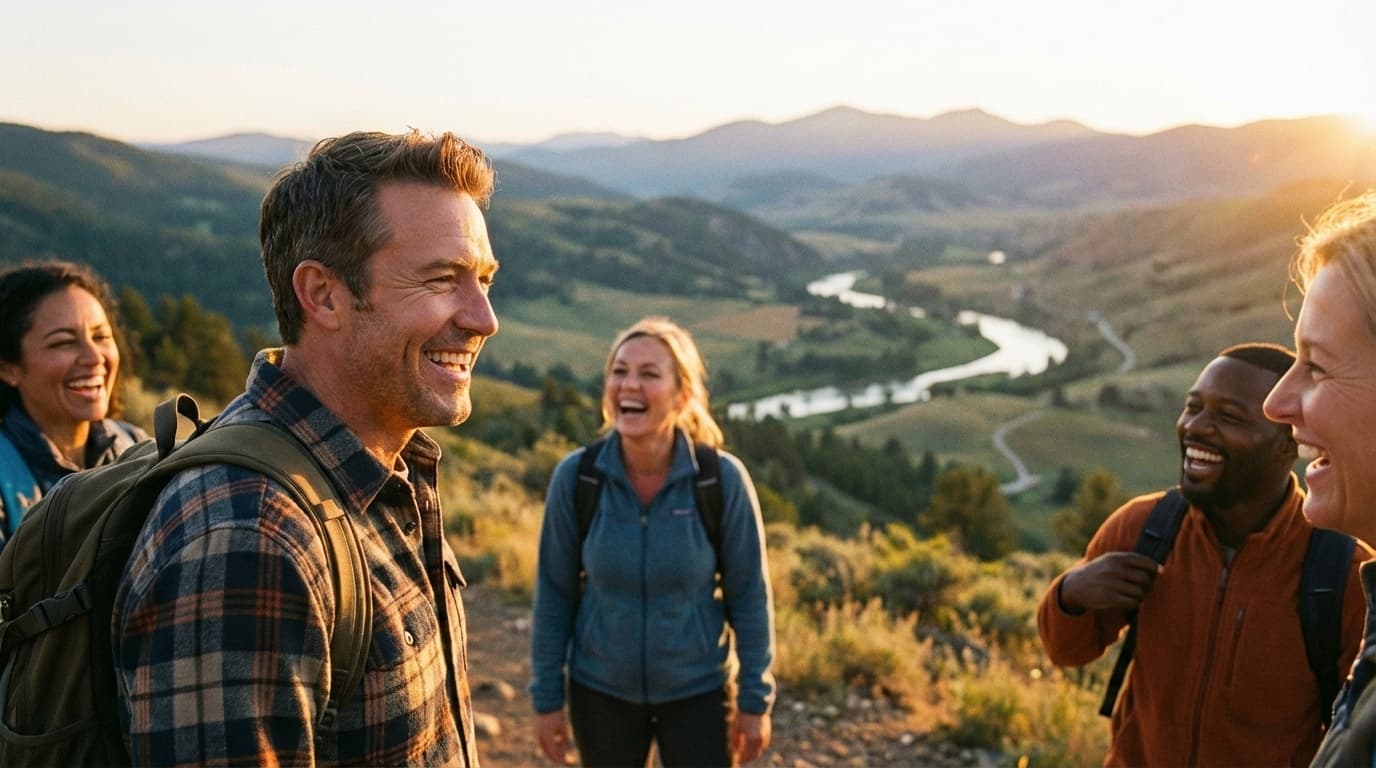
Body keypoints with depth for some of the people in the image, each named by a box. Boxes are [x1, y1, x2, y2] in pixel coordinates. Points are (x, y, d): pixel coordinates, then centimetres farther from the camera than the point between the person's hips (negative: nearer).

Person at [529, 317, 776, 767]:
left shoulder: (723, 479, -18)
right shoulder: (574, 477, -15)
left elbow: (749, 594, -8)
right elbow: (554, 592, -5)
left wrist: (755, 698, -4)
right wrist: (547, 697, -1)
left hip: (699, 691, -1)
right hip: (600, 690, 1)